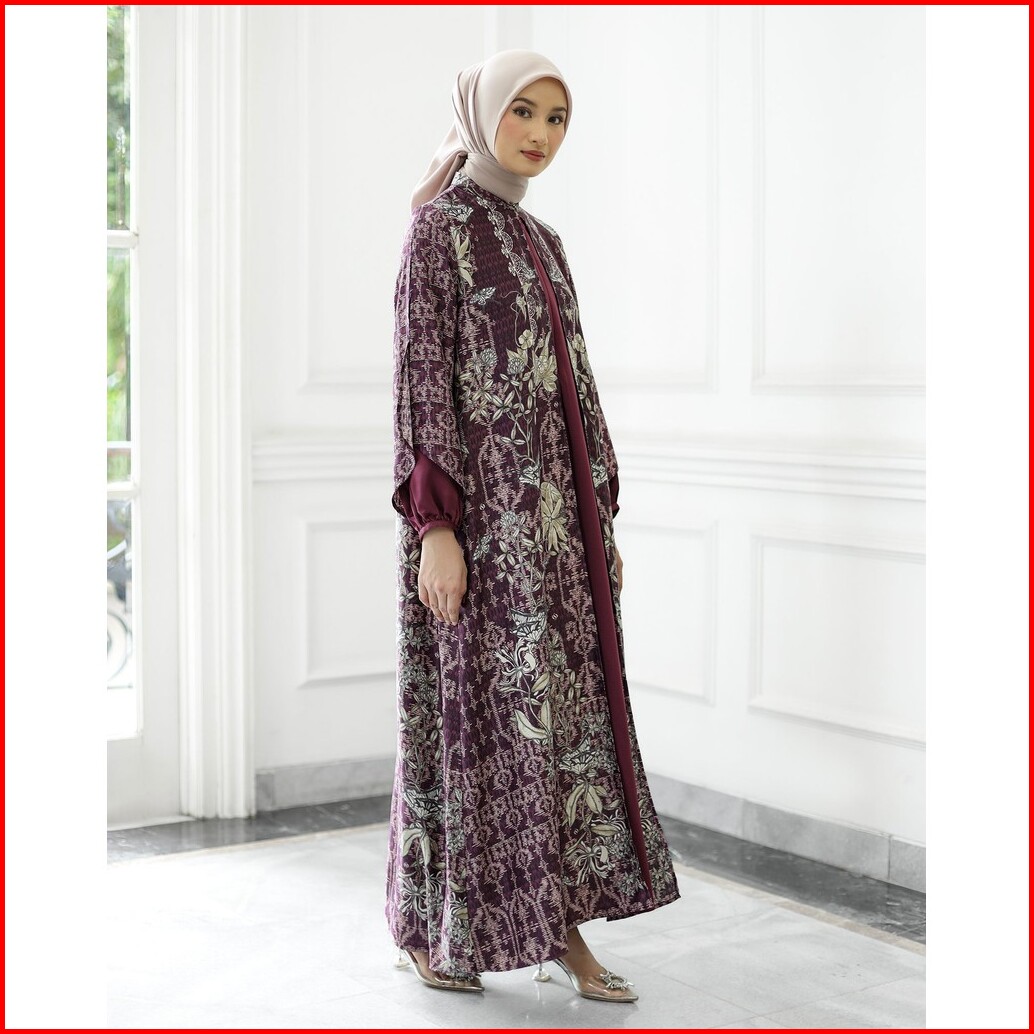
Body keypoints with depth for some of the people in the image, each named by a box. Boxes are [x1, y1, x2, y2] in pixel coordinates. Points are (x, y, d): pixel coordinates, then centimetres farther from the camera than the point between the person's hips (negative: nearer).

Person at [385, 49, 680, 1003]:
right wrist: (435, 528, -19)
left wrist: (603, 520, 14)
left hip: (554, 508, 8)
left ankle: (561, 922, 13)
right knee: (473, 707, 0)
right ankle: (431, 925, 16)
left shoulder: (543, 245, 18)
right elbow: (421, 376, -12)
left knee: (566, 706, 6)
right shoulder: (439, 227, -5)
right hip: (480, 507, -7)